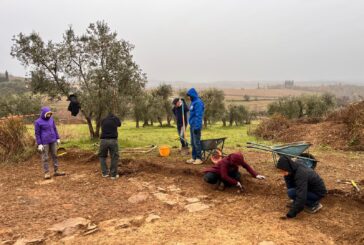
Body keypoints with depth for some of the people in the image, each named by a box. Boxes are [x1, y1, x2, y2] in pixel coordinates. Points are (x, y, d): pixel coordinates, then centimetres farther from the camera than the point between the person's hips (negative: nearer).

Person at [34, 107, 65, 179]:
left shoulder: (51, 119, 5)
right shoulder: (38, 122, -9)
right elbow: (37, 134, -8)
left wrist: (58, 138, 11)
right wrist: (39, 144, -11)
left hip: (53, 141, 5)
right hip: (44, 142, -5)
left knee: (54, 156, 8)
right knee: (45, 158, 0)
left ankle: (56, 171, 16)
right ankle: (47, 173, 8)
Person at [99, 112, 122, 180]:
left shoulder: (103, 120, 16)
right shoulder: (116, 119, 13)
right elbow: (119, 124, 33)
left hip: (103, 140, 2)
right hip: (113, 140, -2)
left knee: (102, 156, 22)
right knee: (114, 157, 11)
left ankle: (105, 173, 21)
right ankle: (113, 174, 13)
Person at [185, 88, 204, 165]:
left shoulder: (198, 103, -15)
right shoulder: (193, 102, 14)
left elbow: (198, 116, -20)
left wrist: (197, 127, -22)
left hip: (196, 126, -9)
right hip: (192, 125, 10)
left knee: (197, 142, -4)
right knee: (193, 143, 13)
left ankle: (199, 158, 4)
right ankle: (194, 158, 20)